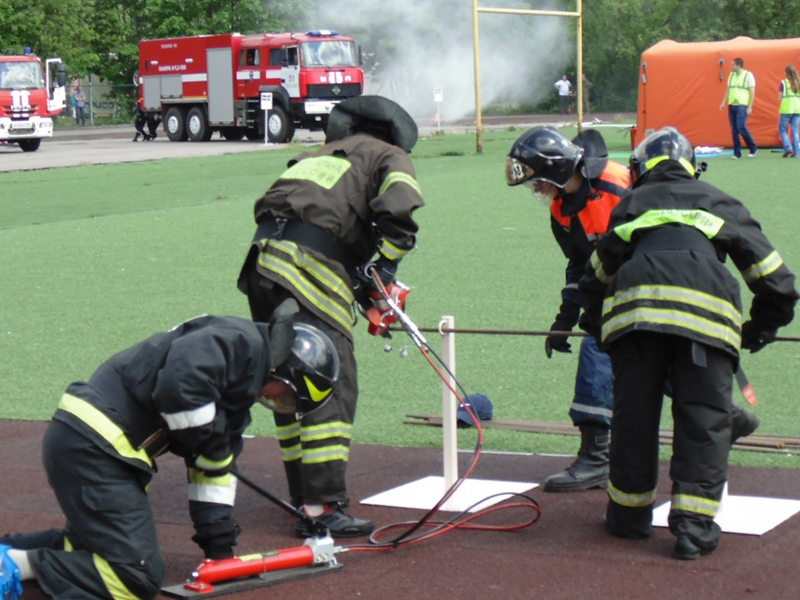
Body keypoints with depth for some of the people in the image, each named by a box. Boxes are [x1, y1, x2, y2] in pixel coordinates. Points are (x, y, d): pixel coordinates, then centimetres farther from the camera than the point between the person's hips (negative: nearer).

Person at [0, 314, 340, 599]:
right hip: (91, 446, -10)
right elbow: (179, 381, -27)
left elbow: (215, 467, 23)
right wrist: (207, 438, -11)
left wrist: (218, 543, 19)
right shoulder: (243, 342, -10)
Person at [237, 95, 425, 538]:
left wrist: (362, 286, 25)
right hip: (308, 267, -7)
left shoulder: (321, 155, 35)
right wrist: (385, 269, 7)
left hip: (263, 259, 7)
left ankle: (304, 496, 23)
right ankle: (322, 506, -13)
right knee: (332, 386, -7)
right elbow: (398, 210, -7)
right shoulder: (390, 158, 16)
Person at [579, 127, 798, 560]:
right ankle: (693, 524, 0)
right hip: (705, 312, -1)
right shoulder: (719, 203, 30)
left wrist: (596, 323, 53)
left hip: (634, 305, 1)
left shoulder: (631, 204, 33)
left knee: (633, 413, 12)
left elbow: (597, 275, 37)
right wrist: (760, 328, 41)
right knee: (704, 418, 5)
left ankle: (630, 513, 24)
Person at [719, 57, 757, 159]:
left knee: (741, 127, -15)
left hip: (742, 106, -6)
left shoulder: (748, 75, -3)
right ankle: (737, 153, 8)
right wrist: (723, 103, 9)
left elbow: (752, 92, -5)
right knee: (734, 130, 3)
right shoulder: (731, 75, 13)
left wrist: (750, 107, -12)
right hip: (732, 106, 6)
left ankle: (753, 148, 2)